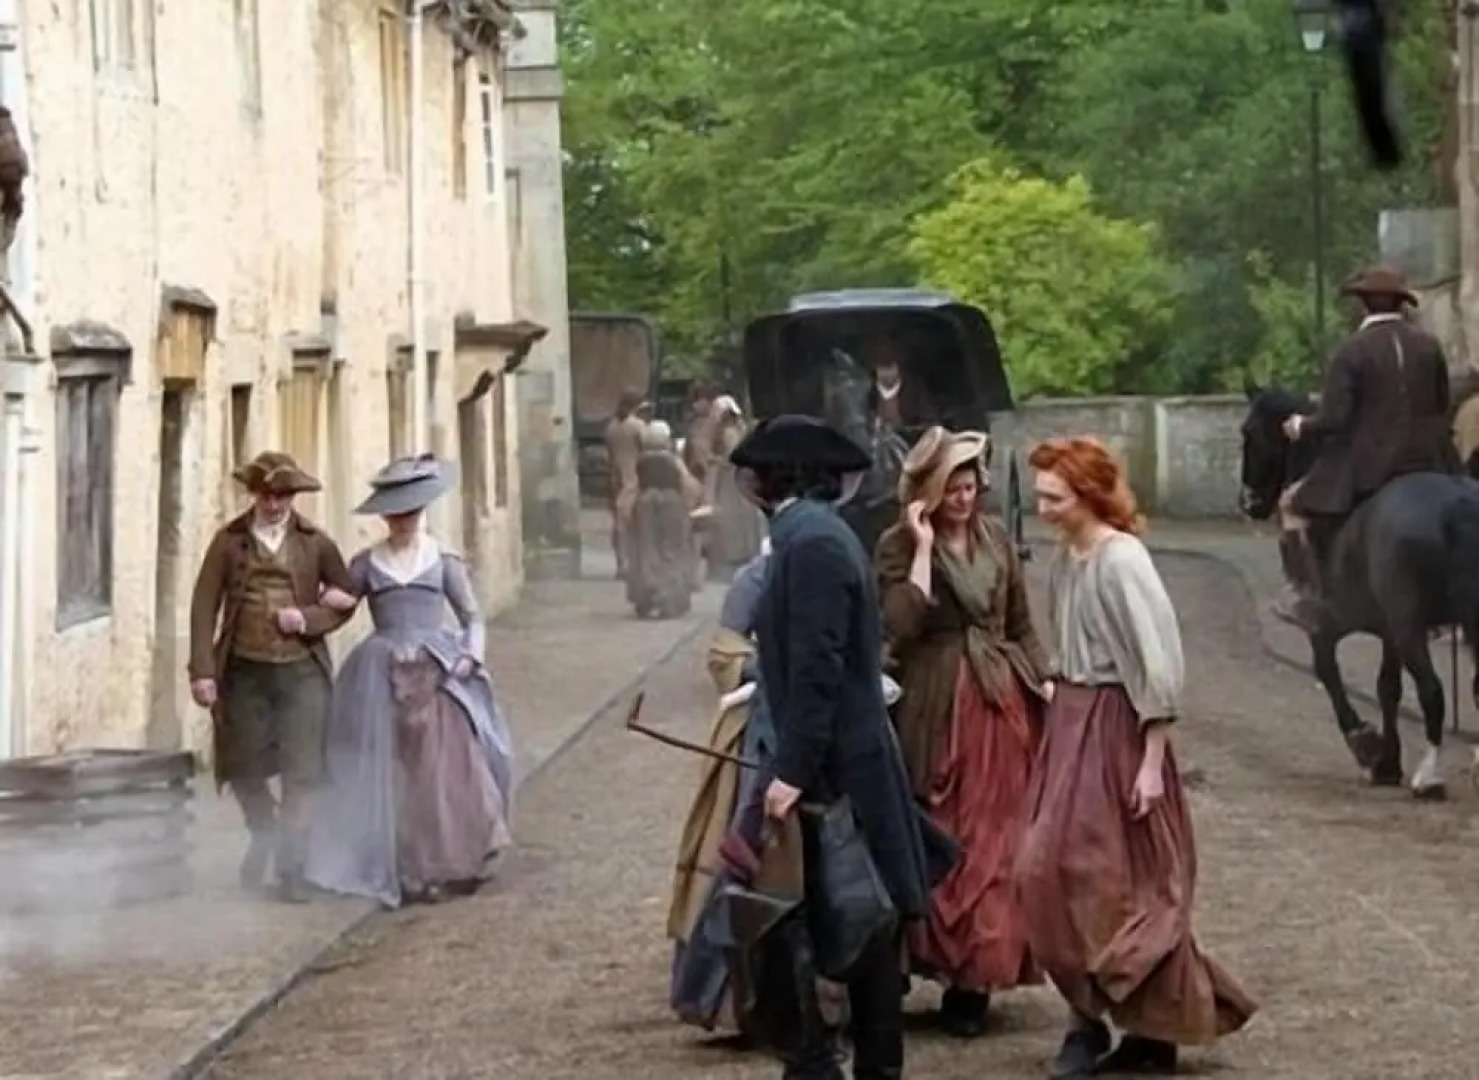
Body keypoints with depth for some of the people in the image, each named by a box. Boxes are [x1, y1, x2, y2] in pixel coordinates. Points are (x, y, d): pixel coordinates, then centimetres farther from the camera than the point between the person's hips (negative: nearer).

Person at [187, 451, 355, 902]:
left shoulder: (315, 543, 4)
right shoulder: (230, 540, 2)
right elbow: (204, 605, 0)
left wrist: (308, 619, -8)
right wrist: (202, 671, -7)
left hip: (302, 670, 0)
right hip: (244, 670, 1)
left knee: (301, 772, -4)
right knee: (242, 768, 7)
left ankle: (290, 865, 4)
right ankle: (264, 835, 35)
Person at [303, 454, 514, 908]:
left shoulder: (443, 560, 10)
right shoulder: (367, 563, 11)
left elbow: (472, 617, 11)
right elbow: (337, 605, 8)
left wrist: (470, 655, -6)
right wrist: (336, 600, -15)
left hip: (439, 674, -1)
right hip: (385, 678, 1)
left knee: (445, 769, -8)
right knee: (392, 774, -3)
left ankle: (448, 867, -1)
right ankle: (401, 871, 2)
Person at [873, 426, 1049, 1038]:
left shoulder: (994, 539, 11)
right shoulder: (898, 547, -3)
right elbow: (901, 625, -18)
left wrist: (1045, 682, 5)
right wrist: (924, 547, -16)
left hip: (1003, 699, 4)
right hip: (938, 706, -4)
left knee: (998, 838, 3)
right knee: (947, 841, -3)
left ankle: (978, 974, 9)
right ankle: (954, 967, 4)